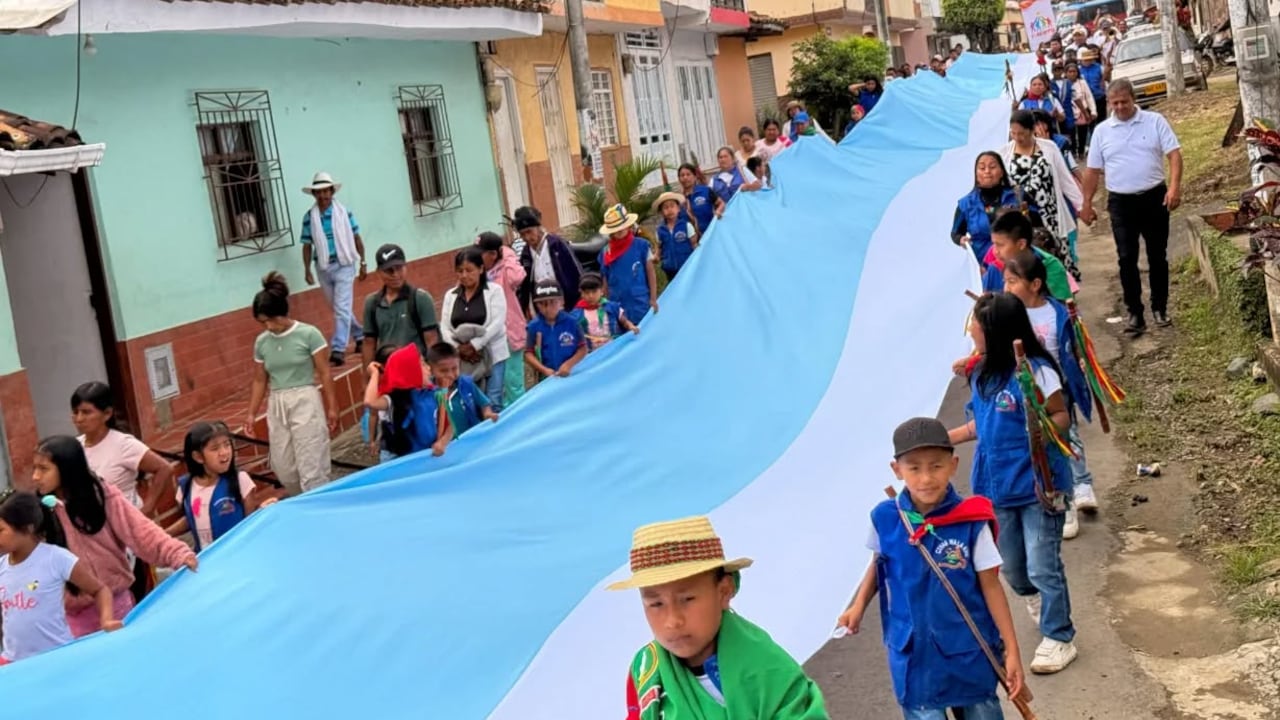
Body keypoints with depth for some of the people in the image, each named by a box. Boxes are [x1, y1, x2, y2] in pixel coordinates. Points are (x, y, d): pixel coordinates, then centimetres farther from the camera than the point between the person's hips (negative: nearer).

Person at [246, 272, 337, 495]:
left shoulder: (308, 334, -8)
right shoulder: (262, 342, 5)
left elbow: (324, 373, -5)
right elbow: (260, 381, 12)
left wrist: (331, 407, -4)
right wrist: (252, 414, 9)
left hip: (306, 403, -5)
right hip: (277, 407, 5)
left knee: (311, 466, -5)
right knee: (283, 468, 9)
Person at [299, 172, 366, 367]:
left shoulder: (344, 212, -3)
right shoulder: (309, 217, 0)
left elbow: (356, 238, 3)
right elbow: (307, 246, 4)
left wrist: (362, 263, 3)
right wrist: (307, 270, 0)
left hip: (344, 266, -3)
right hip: (323, 268, 3)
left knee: (341, 309, -10)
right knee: (339, 309, 14)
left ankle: (338, 350, -13)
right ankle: (360, 337, 33)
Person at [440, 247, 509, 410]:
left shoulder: (494, 291, 0)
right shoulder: (450, 295, 12)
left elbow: (497, 323, -11)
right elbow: (444, 328, 5)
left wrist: (473, 345, -18)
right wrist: (460, 349, -12)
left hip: (492, 356, -3)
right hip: (461, 359, 3)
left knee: (492, 403, -5)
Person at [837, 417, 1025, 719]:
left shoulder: (971, 522, -16)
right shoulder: (885, 518, -11)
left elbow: (991, 586, -8)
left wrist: (1012, 650, -6)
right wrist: (859, 606, -3)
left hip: (970, 650, -1)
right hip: (914, 653, 1)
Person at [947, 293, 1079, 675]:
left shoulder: (1036, 371, -17)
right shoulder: (981, 374, 5)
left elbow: (1062, 417, -11)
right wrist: (945, 437, 11)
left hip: (1038, 484, -7)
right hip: (998, 484, 7)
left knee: (1042, 566, -1)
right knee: (1010, 566, 19)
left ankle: (1058, 639, 16)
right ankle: (1037, 600, 50)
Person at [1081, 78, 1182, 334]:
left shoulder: (1155, 121, -2)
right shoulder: (1102, 130, 4)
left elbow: (1174, 154, -7)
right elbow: (1092, 170, 7)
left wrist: (1175, 186, -21)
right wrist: (1087, 203, 5)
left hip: (1154, 197, -1)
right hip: (1121, 202, 1)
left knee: (1158, 256, 8)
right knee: (1127, 259, -2)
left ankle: (1160, 308, 21)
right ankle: (1135, 314, 4)